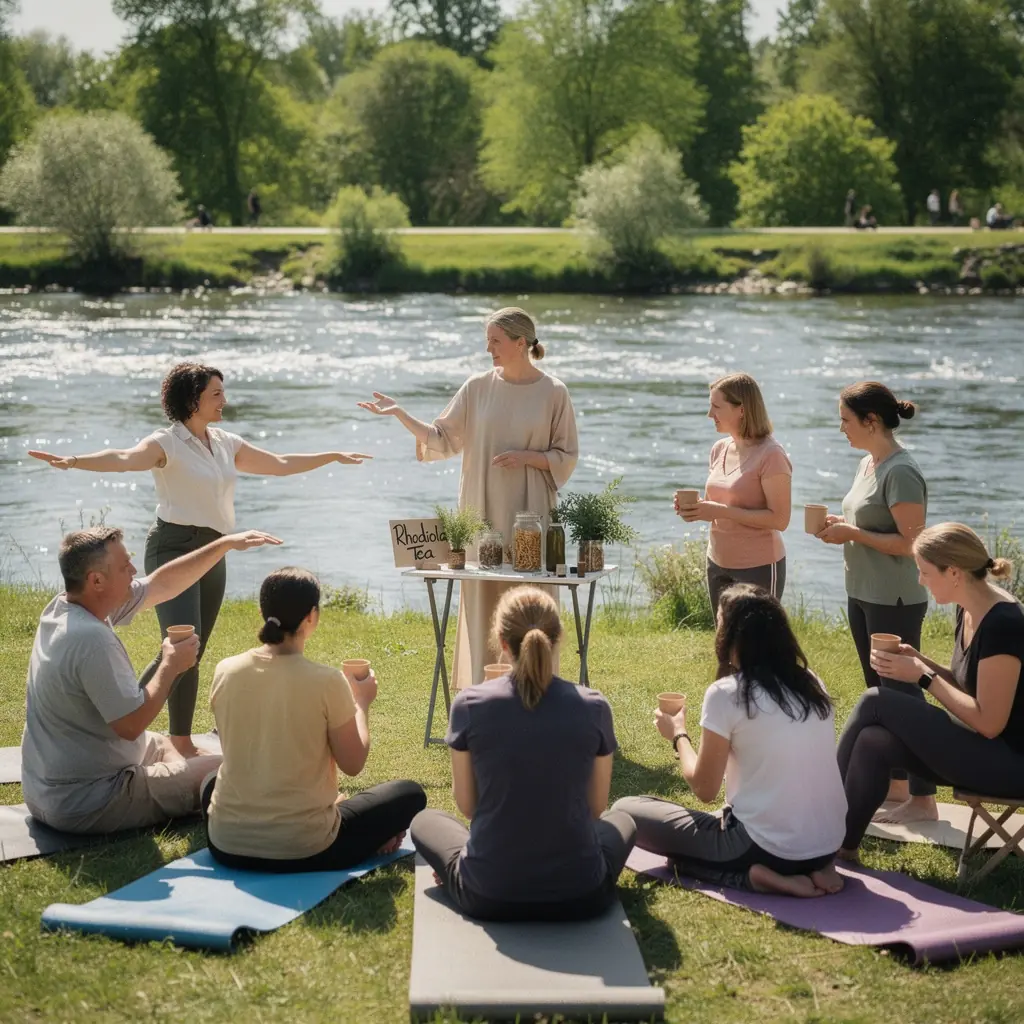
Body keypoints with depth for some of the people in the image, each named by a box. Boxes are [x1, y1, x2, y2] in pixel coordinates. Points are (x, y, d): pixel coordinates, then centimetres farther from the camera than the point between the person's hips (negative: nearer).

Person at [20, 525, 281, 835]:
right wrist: (171, 666, -14)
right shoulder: (92, 639, -29)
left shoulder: (64, 607, 0)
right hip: (87, 804, -10)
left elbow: (162, 584, 8)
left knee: (162, 745, 34)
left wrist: (226, 543, 5)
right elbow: (131, 725, -27)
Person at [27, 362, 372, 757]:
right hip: (175, 548, -7)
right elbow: (124, 458, -28)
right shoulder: (168, 442, -10)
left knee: (193, 655, 8)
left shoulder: (225, 443, 13)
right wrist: (73, 461, -47)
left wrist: (334, 456, 29)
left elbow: (280, 465, 24)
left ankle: (182, 742, 14)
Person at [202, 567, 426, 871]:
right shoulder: (327, 681, -16)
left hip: (227, 844, 3)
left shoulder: (225, 671, -4)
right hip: (304, 849, -3)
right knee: (410, 794, 18)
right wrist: (361, 704, 11)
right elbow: (353, 764, -5)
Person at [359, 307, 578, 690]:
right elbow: (442, 439, 5)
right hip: (482, 514, 2)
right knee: (482, 600, 3)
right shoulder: (478, 387, 5)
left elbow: (567, 456, 2)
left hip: (530, 514, -2)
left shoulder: (553, 392, -2)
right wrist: (399, 413, -4)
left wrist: (526, 457, -13)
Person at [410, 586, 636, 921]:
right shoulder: (594, 707, -7)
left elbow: (467, 805, 2)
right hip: (580, 894, 1)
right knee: (620, 821, 34)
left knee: (424, 821, 30)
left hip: (489, 896, -1)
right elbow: (595, 808, 5)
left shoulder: (470, 705, -10)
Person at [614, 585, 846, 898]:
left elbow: (704, 788, -3)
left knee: (625, 811, 3)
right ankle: (813, 870, 9)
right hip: (827, 846, 7)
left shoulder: (726, 693, -11)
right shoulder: (812, 683, 6)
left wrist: (678, 734, 12)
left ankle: (752, 876, -8)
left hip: (766, 847, -7)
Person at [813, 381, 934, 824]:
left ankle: (923, 799, 2)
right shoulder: (868, 464, 10)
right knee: (879, 689, 16)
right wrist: (841, 525, 1)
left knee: (901, 692, -4)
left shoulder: (901, 473, -19)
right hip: (862, 593, 10)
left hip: (894, 601, -10)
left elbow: (910, 542, -22)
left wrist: (853, 534, -19)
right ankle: (895, 783, 26)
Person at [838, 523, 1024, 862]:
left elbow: (989, 722, -22)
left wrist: (924, 678, -17)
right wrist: (920, 661, -1)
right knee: (872, 743, -11)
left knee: (875, 702, -12)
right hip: (984, 750, 9)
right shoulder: (969, 610, 6)